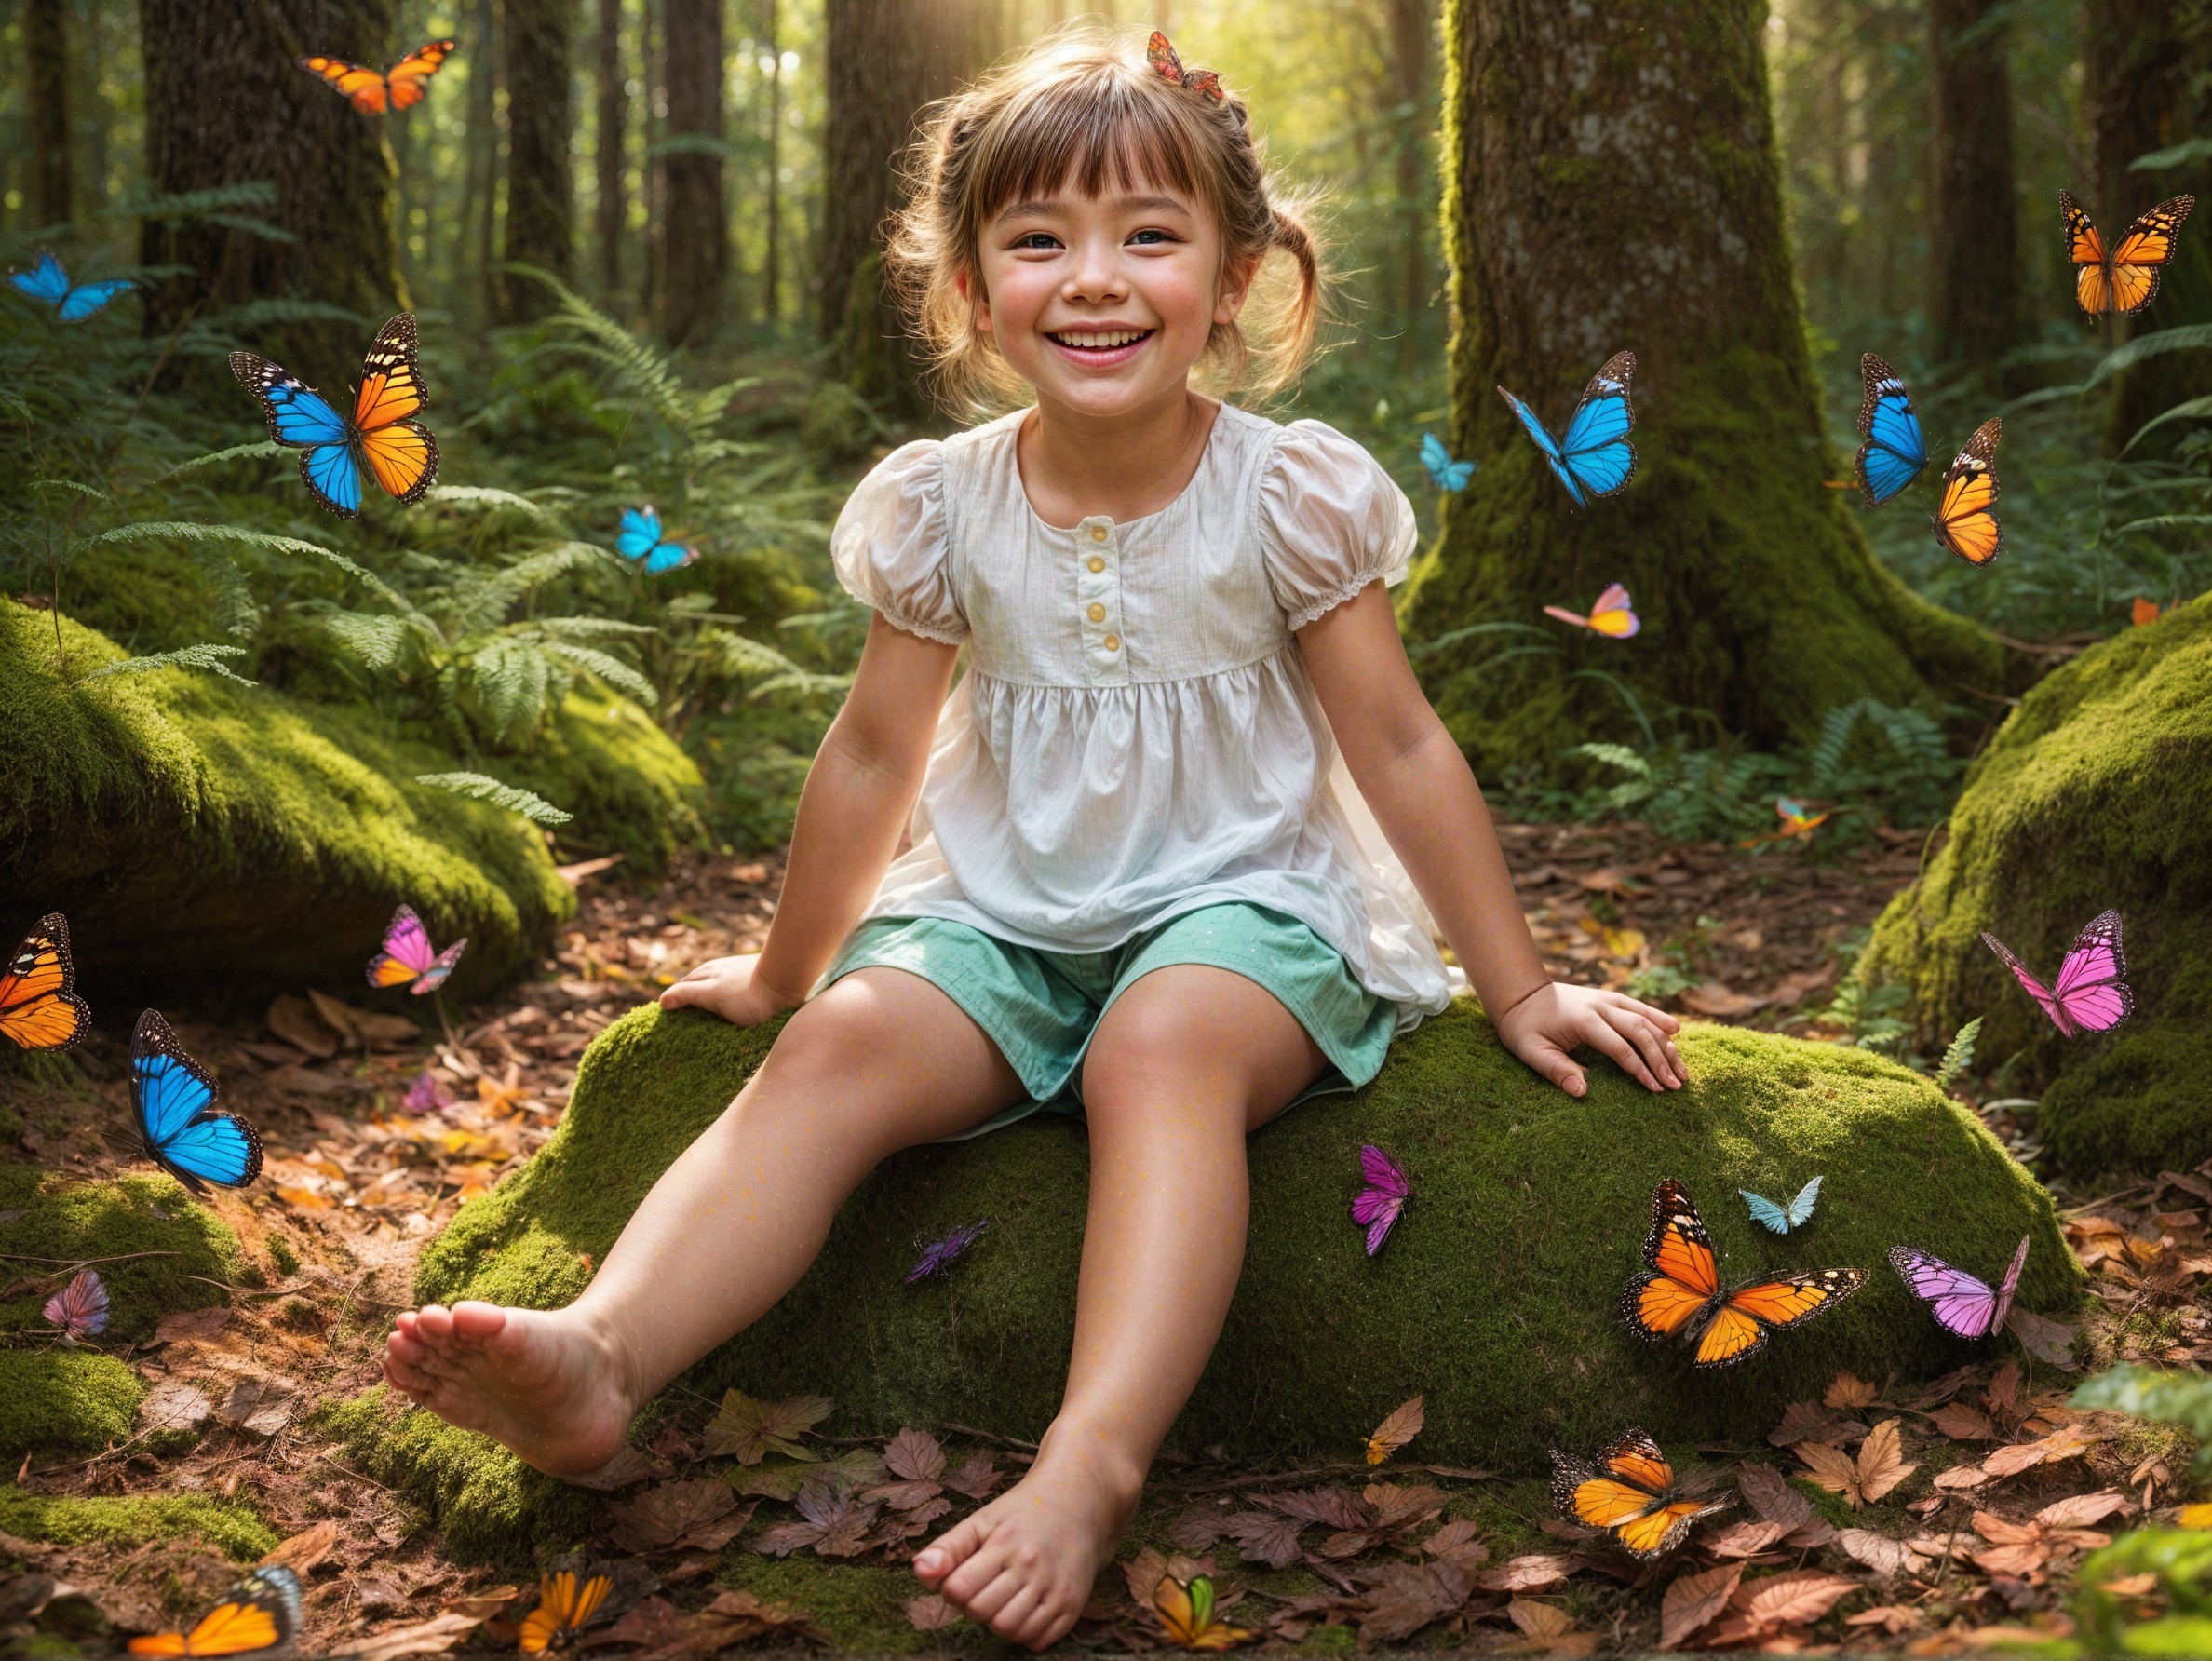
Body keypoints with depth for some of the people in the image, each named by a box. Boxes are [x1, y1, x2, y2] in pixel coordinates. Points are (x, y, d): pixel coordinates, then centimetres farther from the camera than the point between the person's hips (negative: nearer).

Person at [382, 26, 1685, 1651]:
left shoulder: (1293, 495, -6)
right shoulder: (946, 507, 0)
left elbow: (1401, 746, 0)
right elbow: (875, 756, 11)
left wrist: (1520, 986, 3)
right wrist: (784, 971, 20)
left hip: (1242, 904, -2)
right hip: (1000, 916, 3)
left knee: (1163, 1044, -35)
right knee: (844, 1043, -26)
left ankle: (1093, 1463, -46)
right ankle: (603, 1353, -40)